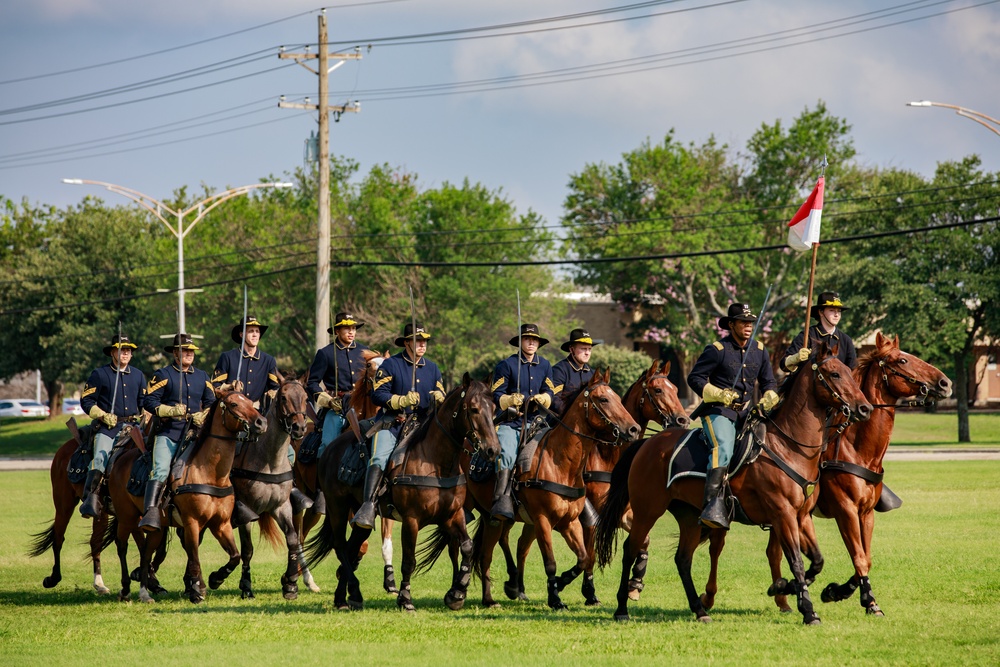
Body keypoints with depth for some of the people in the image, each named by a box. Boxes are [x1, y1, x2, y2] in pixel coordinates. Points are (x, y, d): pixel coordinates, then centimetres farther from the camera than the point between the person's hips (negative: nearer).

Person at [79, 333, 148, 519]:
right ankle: (90, 499, -29)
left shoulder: (138, 375, 18)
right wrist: (103, 415, -10)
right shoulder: (100, 374, 4)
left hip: (133, 426, 4)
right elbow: (86, 400, 4)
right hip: (108, 427, -4)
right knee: (100, 458, -25)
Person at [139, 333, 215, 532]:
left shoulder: (202, 377, 19)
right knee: (160, 470, -22)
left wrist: (204, 416, 0)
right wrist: (171, 411, -15)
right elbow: (150, 402, -1)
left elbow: (211, 402, 21)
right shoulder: (163, 375, 5)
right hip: (168, 432, -5)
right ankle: (151, 512, -30)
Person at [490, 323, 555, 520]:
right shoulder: (507, 365, 1)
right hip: (509, 422, -5)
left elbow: (549, 393, 16)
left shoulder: (545, 366, 15)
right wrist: (510, 400, -20)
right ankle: (502, 499, -37)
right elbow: (496, 395, -1)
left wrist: (543, 398, -7)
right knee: (507, 454, -29)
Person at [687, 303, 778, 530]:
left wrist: (768, 398, -2)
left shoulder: (759, 350, 12)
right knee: (723, 448, -31)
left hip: (747, 412, 7)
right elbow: (694, 377, -2)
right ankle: (714, 505, -42)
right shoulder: (717, 350, -4)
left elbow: (768, 382, 21)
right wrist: (717, 394, -16)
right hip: (718, 411, -7)